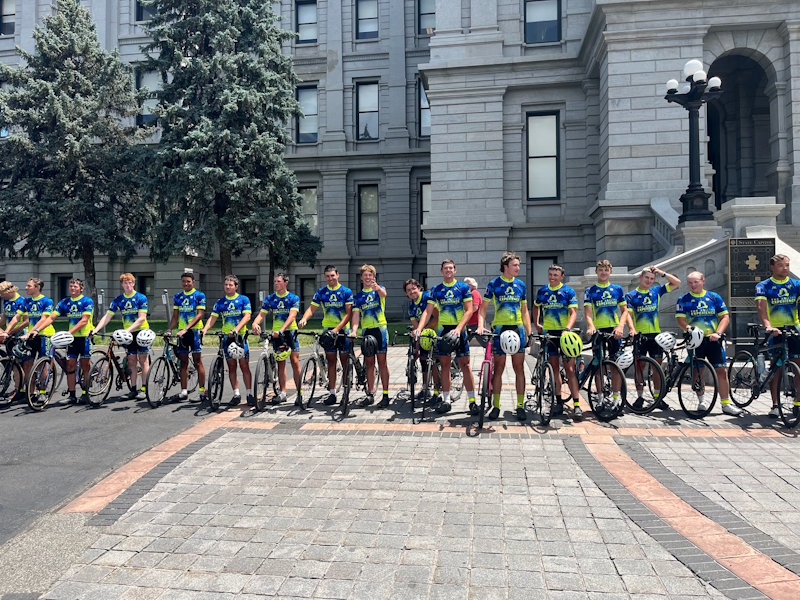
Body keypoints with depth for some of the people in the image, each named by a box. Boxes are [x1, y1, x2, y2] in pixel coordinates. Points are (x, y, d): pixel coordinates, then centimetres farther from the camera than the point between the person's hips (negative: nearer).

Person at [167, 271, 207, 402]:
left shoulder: (199, 296, -3)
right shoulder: (177, 297, 13)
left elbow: (199, 315, -12)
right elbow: (175, 316, 13)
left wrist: (186, 328, -22)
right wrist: (169, 330, -3)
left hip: (194, 330, -5)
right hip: (181, 332, 5)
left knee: (197, 361, -4)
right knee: (183, 362, 6)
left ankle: (202, 390, 1)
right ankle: (184, 391, 10)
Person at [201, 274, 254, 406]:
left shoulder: (243, 299, -1)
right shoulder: (220, 302, 9)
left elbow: (247, 316, -12)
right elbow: (213, 318, 2)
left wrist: (236, 329, -26)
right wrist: (204, 329, -17)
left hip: (240, 336, -3)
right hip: (227, 337, 3)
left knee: (244, 366, -4)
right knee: (231, 367, 6)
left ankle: (249, 394, 1)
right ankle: (236, 394, 13)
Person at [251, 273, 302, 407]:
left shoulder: (293, 298, -4)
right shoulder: (270, 298, 7)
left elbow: (292, 316, -16)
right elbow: (261, 314, -1)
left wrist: (282, 329, -31)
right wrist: (255, 323, -24)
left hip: (290, 331, -3)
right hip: (276, 333, 3)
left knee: (295, 362, -7)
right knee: (281, 363, 6)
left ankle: (299, 393, -4)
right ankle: (283, 393, 13)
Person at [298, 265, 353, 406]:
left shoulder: (346, 292, -3)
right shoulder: (321, 292, 5)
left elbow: (349, 313, -9)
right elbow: (312, 308, 0)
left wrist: (338, 328, -21)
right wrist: (304, 319, -21)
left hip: (343, 329, -2)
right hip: (328, 330, 2)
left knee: (344, 360, 0)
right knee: (331, 361, 4)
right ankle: (332, 393, 6)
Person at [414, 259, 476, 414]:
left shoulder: (463, 287, 0)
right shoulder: (436, 290, 8)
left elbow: (469, 310, -7)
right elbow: (428, 311, 3)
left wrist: (458, 328, -20)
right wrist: (419, 328, -13)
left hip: (459, 330, -3)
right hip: (443, 330, 3)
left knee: (464, 364, -3)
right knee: (444, 364, 6)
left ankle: (472, 400, 2)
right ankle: (446, 400, 12)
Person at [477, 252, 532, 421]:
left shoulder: (520, 284, 10)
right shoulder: (494, 284, 0)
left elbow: (524, 310, 15)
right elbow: (483, 308, 0)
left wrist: (529, 331, 7)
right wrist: (480, 326, -15)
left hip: (517, 329, 3)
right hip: (500, 328, -2)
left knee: (519, 368, 3)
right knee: (499, 368, 2)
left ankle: (520, 406, 10)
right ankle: (496, 406, 10)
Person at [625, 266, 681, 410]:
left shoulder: (657, 291, 10)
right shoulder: (631, 295, 2)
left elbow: (677, 283, 9)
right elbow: (628, 313, -8)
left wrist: (662, 273, 1)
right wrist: (632, 329, -23)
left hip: (655, 334, 2)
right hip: (639, 335, -2)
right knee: (639, 366, 2)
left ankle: (658, 398, 8)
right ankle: (639, 397, 10)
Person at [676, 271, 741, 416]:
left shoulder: (714, 297, 9)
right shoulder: (684, 299, 5)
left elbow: (725, 317, 5)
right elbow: (680, 318, -6)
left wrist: (718, 333, -10)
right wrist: (688, 328, -26)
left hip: (713, 339, 1)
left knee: (721, 370, -3)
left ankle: (725, 403, 3)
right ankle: (701, 400, 19)